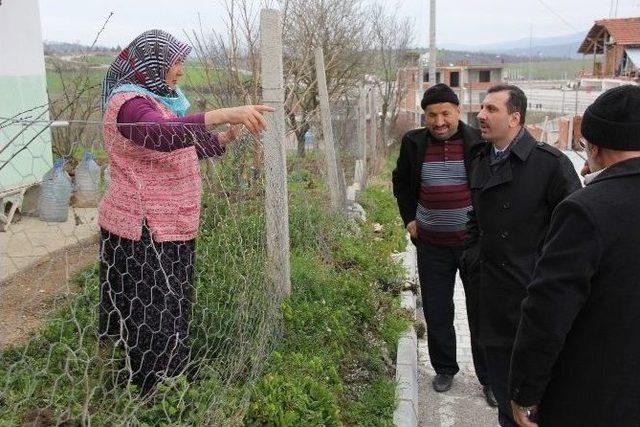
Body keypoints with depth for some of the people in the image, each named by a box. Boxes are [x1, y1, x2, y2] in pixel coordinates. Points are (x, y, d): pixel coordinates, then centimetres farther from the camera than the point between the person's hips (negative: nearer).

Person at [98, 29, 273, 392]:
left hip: (168, 229, 10)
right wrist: (222, 114, -48)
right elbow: (161, 135, -39)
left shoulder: (159, 99, 15)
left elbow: (185, 149, 23)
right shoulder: (129, 102, -17)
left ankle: (170, 385, 32)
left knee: (170, 314, 18)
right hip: (142, 233, -10)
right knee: (152, 318, -1)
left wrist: (228, 137, 9)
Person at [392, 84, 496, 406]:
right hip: (431, 245, 2)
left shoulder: (478, 143, -10)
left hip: (475, 242, -2)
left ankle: (489, 377, 22)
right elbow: (401, 183, 16)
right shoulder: (414, 144, -2)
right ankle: (444, 368, 32)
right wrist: (409, 219, 8)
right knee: (436, 312, 12)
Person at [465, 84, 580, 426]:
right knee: (499, 367, 17)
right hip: (494, 289, 6)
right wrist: (473, 252, 12)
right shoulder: (480, 162, 9)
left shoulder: (551, 163, -13)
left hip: (537, 289, -6)